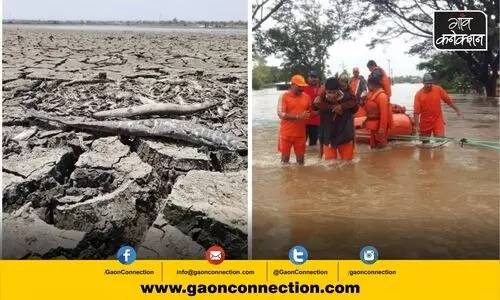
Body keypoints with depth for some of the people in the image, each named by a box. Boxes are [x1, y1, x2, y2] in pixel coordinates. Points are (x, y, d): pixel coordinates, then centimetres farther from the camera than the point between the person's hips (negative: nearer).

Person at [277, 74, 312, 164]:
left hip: (300, 133, 4)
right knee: (285, 156, 6)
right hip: (286, 133, -3)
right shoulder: (284, 96, -8)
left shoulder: (306, 97, 6)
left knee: (301, 156, 10)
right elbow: (281, 114, -16)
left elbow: (309, 112, 20)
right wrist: (298, 117, -23)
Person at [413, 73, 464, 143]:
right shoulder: (418, 94, -9)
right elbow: (416, 112, -12)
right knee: (425, 142, 12)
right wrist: (416, 125, -18)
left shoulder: (438, 89, -4)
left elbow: (448, 100, 6)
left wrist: (457, 110, 9)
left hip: (438, 121, 0)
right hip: (425, 123, 0)